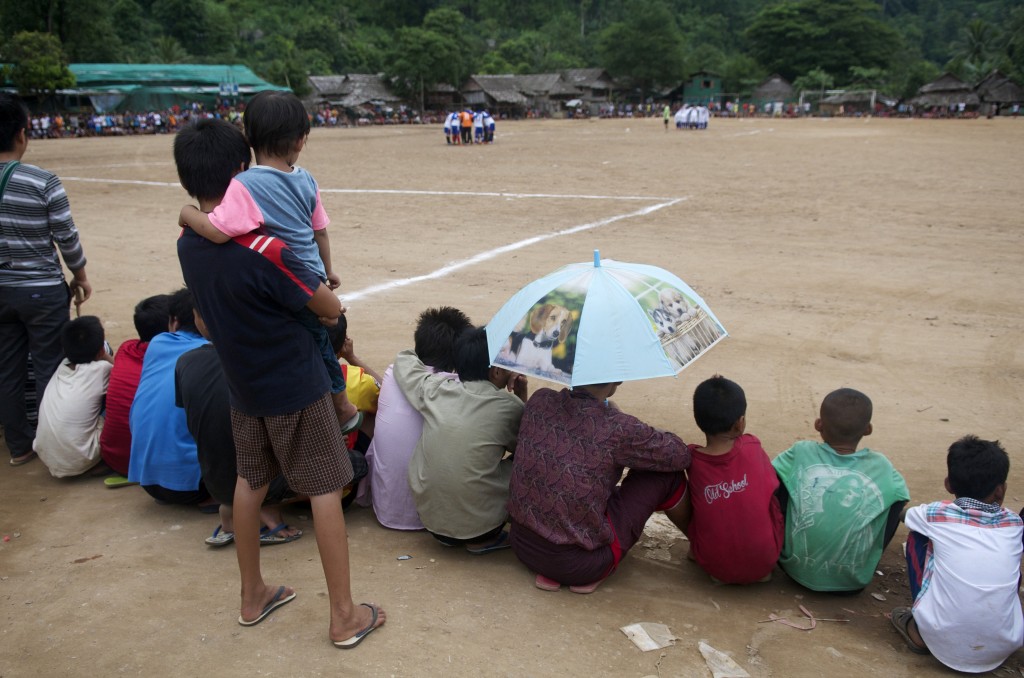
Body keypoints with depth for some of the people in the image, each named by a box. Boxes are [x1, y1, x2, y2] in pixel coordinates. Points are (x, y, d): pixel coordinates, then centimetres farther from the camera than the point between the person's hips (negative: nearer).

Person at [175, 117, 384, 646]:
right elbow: (331, 309, -16)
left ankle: (252, 596, 33)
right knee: (324, 490, 3)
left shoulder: (187, 245, -3)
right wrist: (318, 293, 5)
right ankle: (344, 616, 11)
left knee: (250, 481, 20)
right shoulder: (263, 250, -25)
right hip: (296, 386, -7)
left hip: (242, 385, 7)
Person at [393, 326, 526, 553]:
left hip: (429, 518, 5)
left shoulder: (433, 389, -4)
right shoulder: (509, 406, -13)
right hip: (479, 524, -5)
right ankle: (483, 540, 8)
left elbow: (404, 360, 17)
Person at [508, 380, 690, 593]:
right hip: (576, 565, -6)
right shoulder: (618, 429, -20)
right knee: (667, 474, 4)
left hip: (521, 546, 6)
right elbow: (681, 455, -2)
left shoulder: (539, 400, -5)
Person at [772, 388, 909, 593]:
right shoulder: (880, 465, -7)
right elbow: (902, 499, 10)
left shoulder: (801, 453, -8)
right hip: (854, 581, 0)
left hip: (797, 570, 0)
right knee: (896, 500, 14)